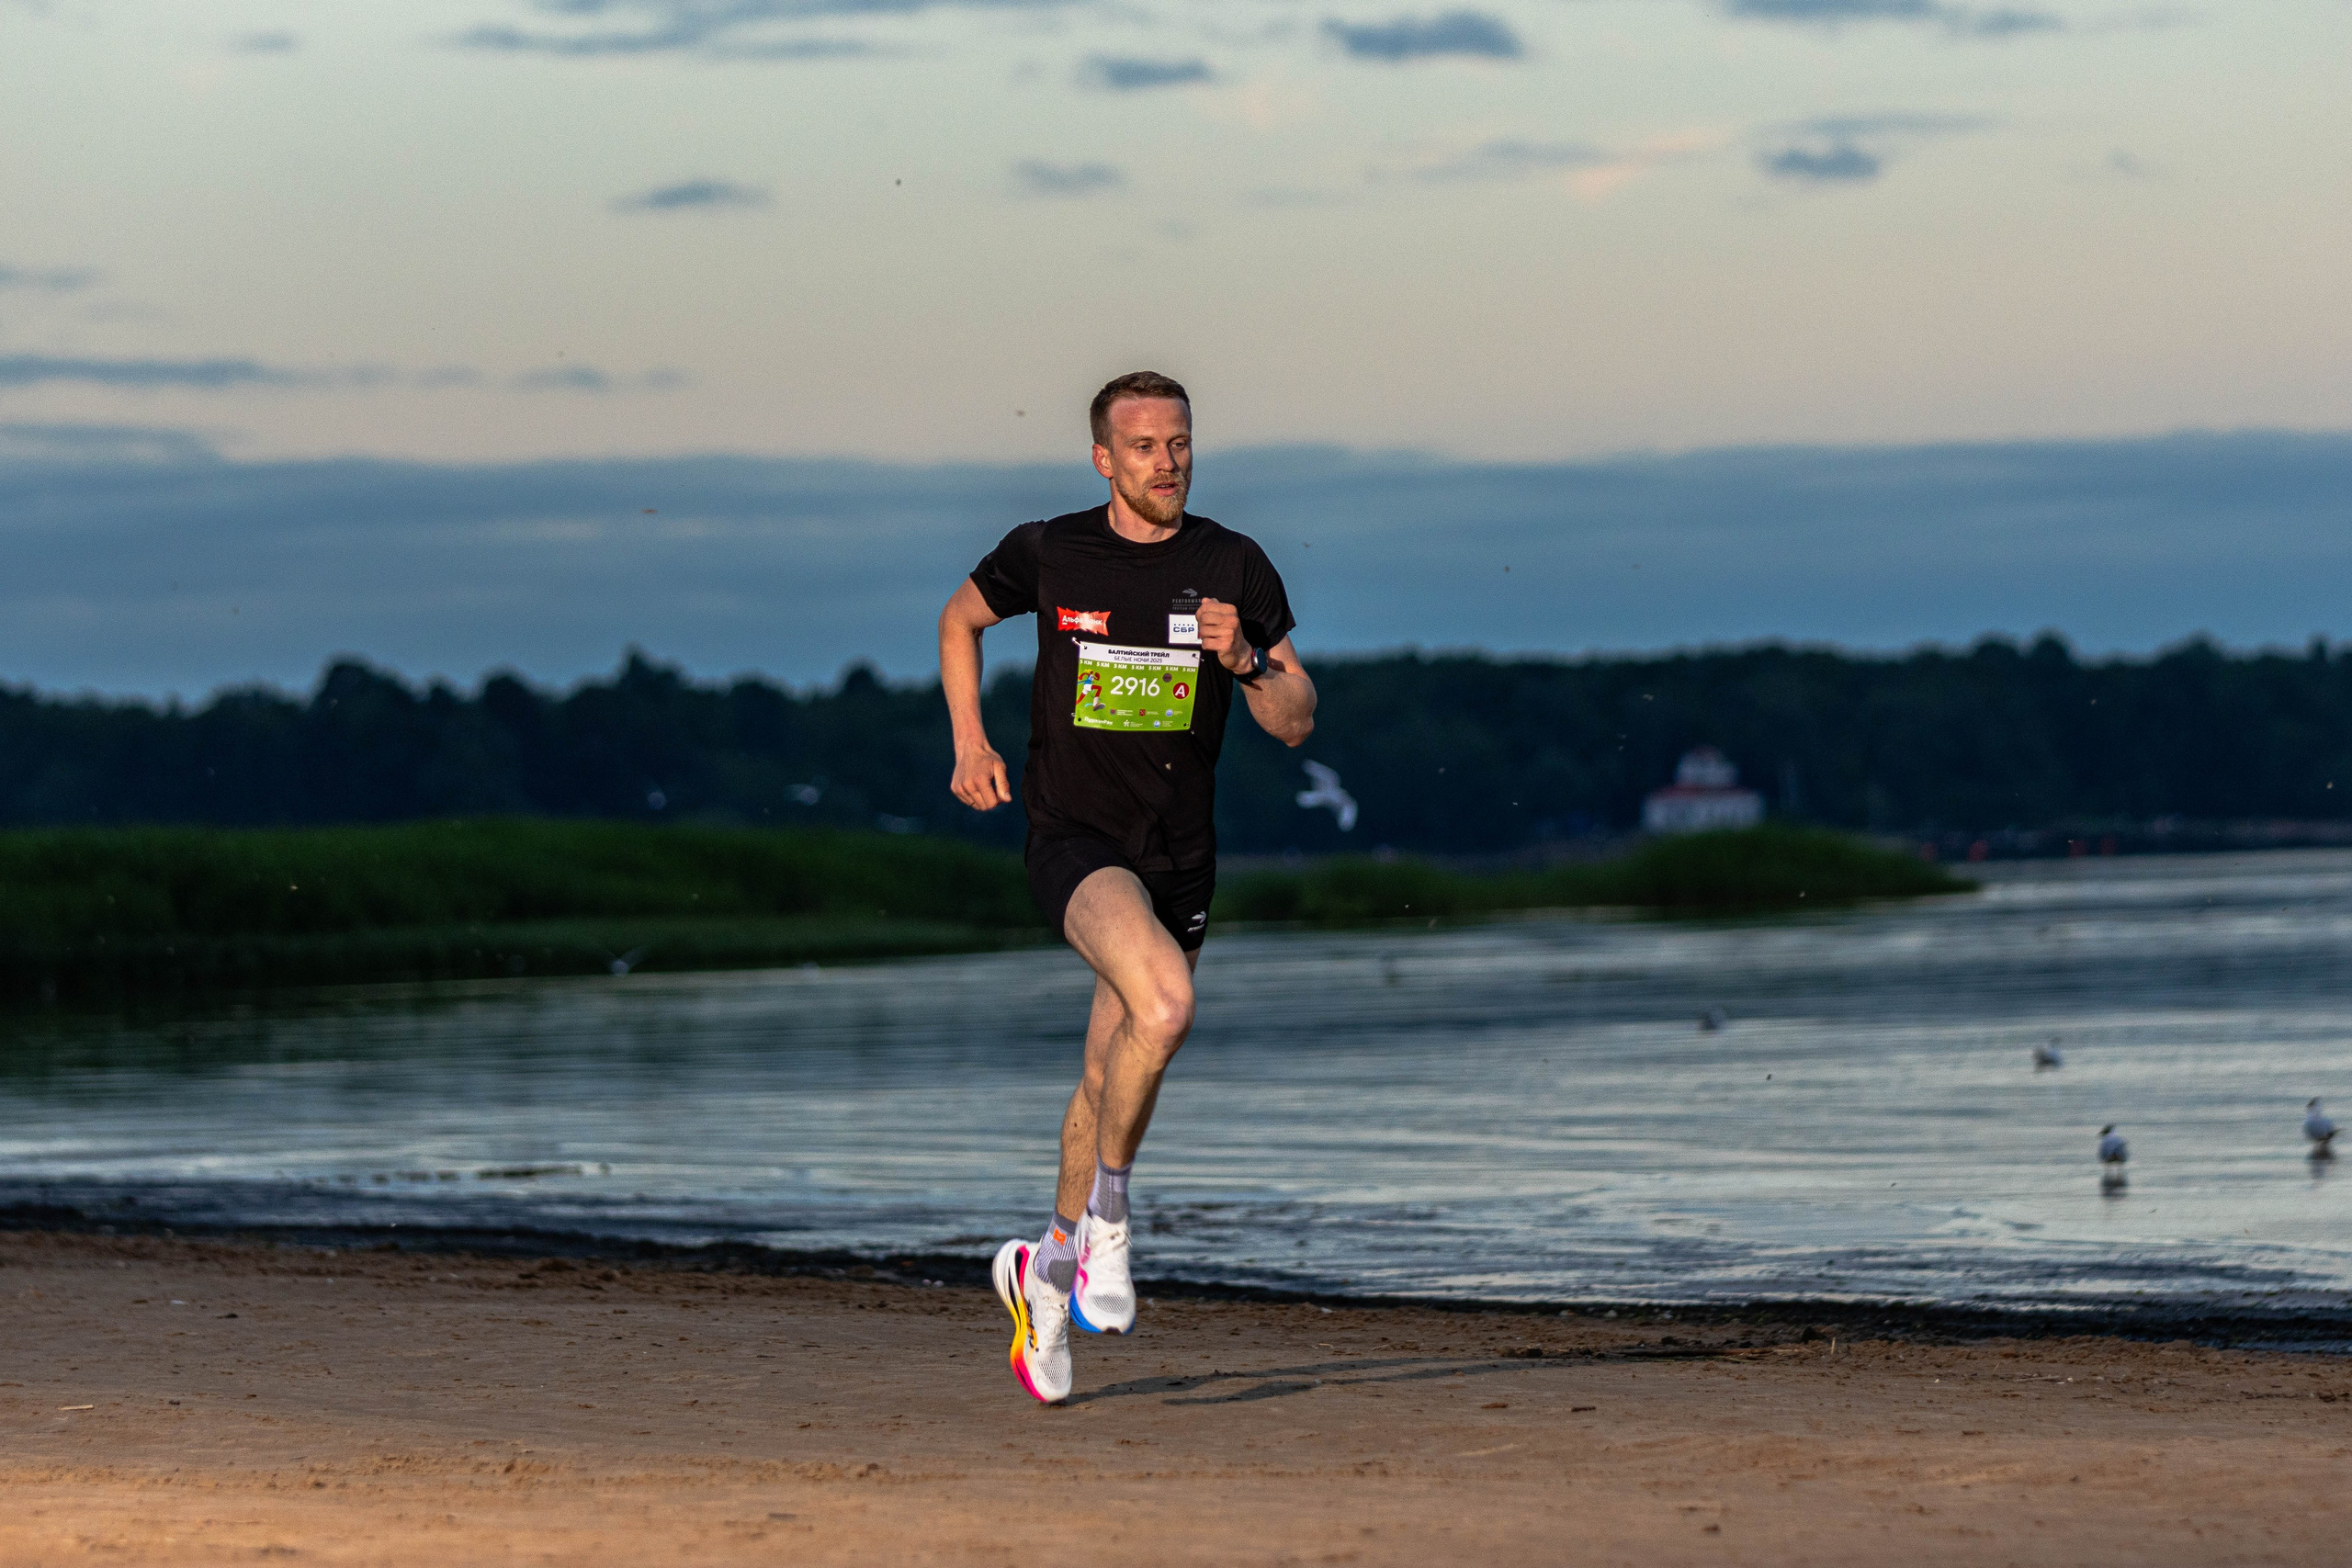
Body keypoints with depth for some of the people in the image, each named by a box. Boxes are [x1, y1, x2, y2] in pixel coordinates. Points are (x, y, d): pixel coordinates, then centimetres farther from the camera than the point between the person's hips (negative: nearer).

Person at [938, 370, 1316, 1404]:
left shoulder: (1235, 570, -1)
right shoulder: (1046, 554, -4)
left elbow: (1295, 724, 1)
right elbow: (960, 619, 17)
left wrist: (1243, 661, -19)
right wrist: (970, 746, 7)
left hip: (1178, 853, 3)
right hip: (1072, 837, -3)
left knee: (1111, 1079, 12)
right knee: (1164, 1002, -30)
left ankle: (1048, 1267, 35)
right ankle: (1106, 1220, -12)